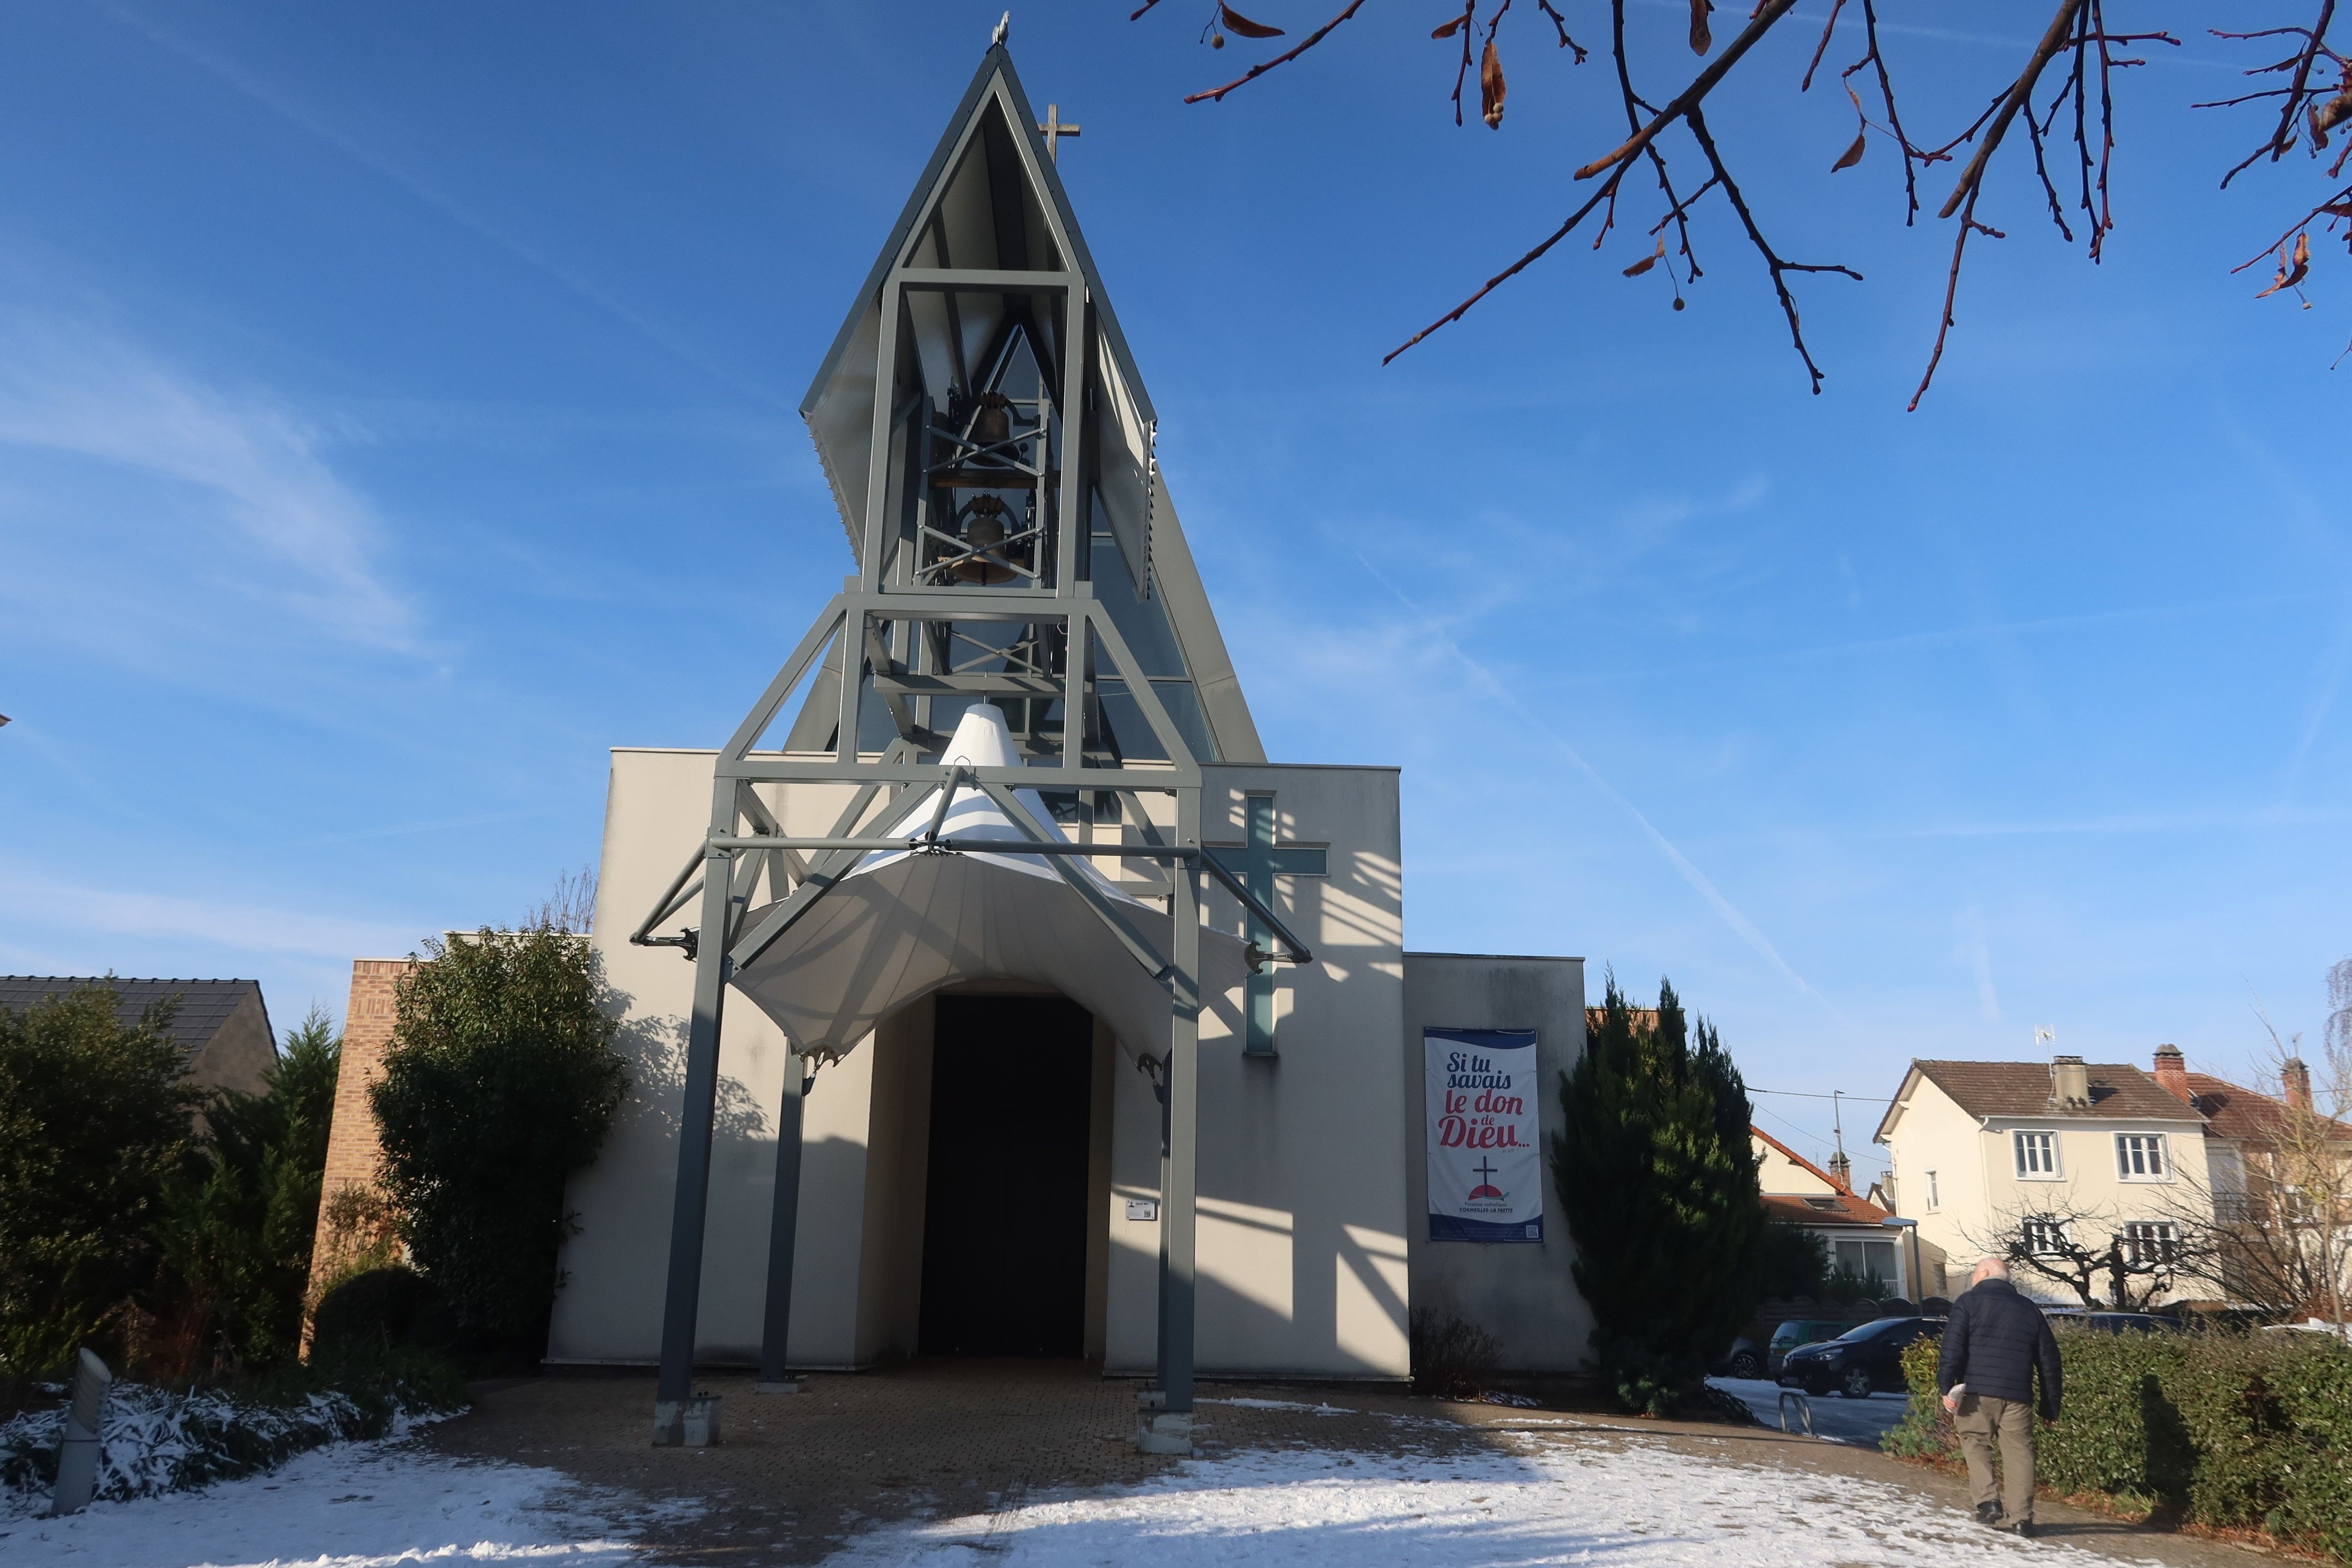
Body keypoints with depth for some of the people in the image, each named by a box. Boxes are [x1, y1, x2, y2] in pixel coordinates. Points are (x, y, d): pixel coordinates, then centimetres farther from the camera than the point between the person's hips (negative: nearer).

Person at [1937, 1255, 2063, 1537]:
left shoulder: (1969, 1303, 4)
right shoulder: (2030, 1310, 18)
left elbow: (1953, 1348, -8)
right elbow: (2049, 1361, 18)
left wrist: (1946, 1386, -8)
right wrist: (2051, 1406, 21)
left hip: (1978, 1390, -3)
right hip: (2018, 1395, 3)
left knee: (1975, 1442, 9)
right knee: (2019, 1452, 6)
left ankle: (1988, 1501, -5)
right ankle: (2020, 1517, 4)